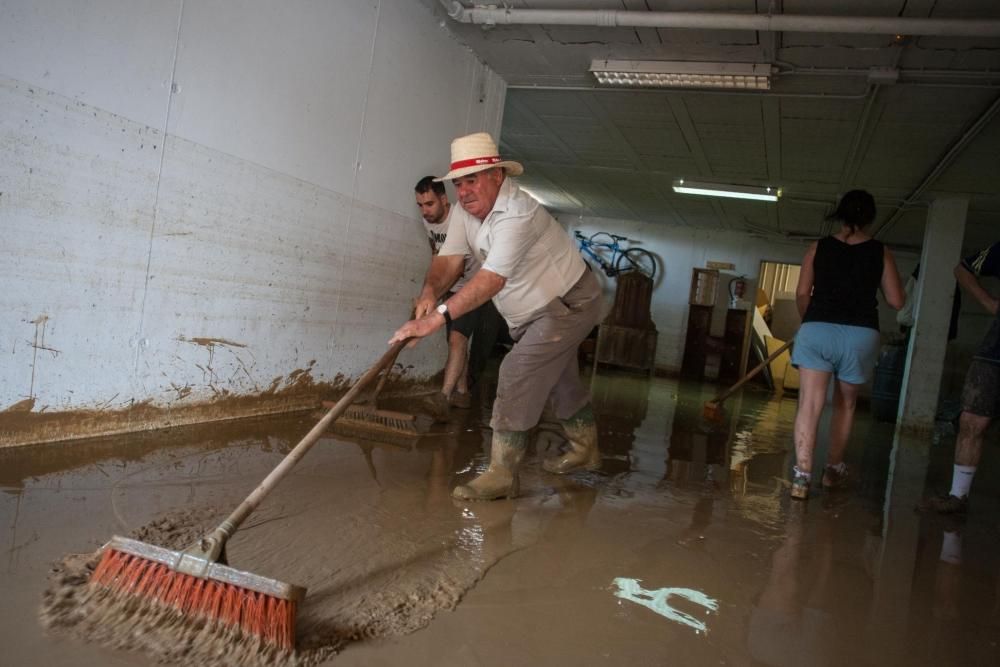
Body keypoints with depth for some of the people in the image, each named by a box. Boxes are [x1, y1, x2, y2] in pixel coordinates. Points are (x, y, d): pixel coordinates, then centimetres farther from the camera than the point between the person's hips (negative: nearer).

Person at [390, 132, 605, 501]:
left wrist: (438, 317, -48)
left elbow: (492, 279, -42)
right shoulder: (464, 210, -6)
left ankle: (502, 474, -13)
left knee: (517, 375, -19)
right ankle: (584, 449, 41)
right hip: (533, 311, 9)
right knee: (558, 377, 21)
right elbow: (449, 259, -12)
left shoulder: (517, 214, -33)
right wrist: (429, 290, -33)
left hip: (569, 304, -9)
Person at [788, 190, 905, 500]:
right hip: (860, 334, 1)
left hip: (817, 330, -1)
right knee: (845, 404, 19)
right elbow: (897, 301, 6)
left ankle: (802, 475, -18)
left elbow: (802, 294, 3)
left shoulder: (819, 247, 6)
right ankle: (833, 469, 32)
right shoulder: (881, 253, 5)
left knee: (809, 404, -5)